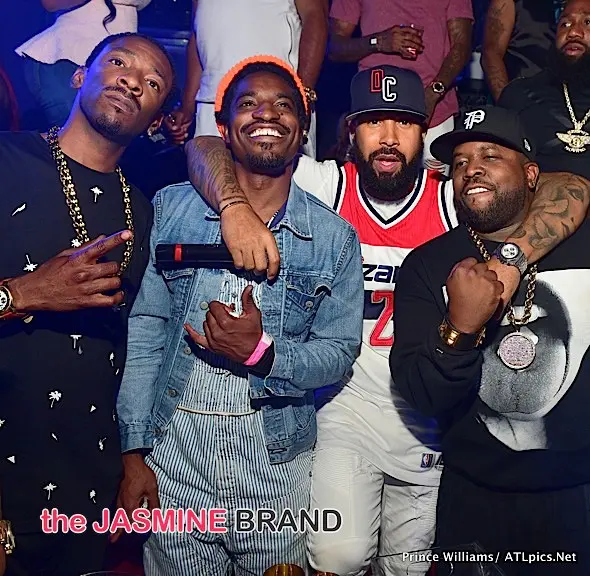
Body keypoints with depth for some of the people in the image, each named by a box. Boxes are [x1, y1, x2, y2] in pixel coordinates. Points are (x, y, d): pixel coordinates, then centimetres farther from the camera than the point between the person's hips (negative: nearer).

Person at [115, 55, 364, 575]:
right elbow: (144, 332, -2)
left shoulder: (334, 237, -2)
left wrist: (262, 354, -20)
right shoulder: (172, 209, -1)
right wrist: (135, 452, -5)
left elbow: (340, 351, -1)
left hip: (277, 469, 0)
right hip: (173, 459, 0)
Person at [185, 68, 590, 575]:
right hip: (346, 405, -1)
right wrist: (236, 207, -34)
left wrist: (509, 256, -33)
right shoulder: (326, 186, -9)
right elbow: (206, 148, -12)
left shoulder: (455, 201, -8)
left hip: (428, 421, 2)